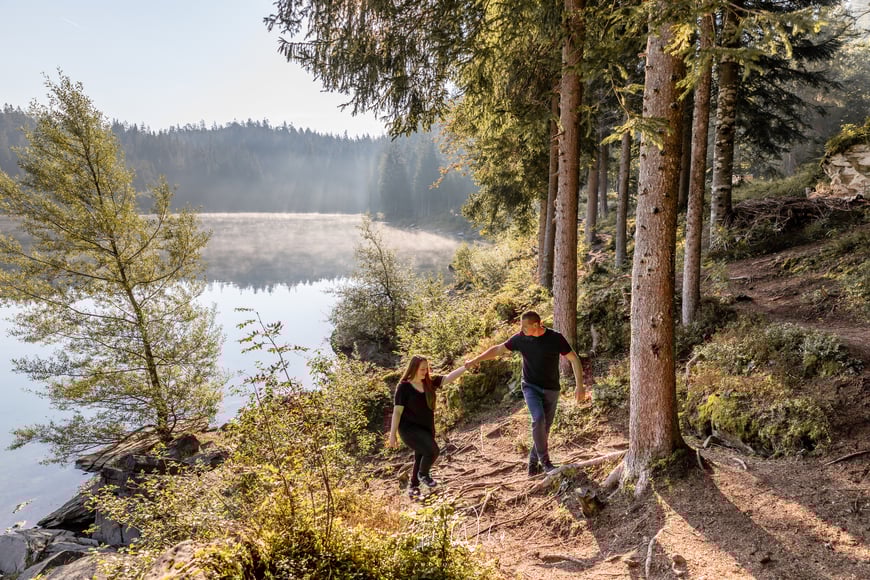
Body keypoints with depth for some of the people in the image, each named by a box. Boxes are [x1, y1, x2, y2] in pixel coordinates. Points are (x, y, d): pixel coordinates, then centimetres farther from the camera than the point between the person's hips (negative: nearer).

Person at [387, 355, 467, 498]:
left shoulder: (430, 382, -2)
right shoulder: (404, 387, -15)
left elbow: (448, 378, -13)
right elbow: (397, 412, -13)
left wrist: (466, 367, -27)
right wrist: (392, 434, -13)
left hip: (427, 428, 6)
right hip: (409, 428, -6)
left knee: (420, 457, 16)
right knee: (432, 450, -22)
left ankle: (413, 486, 38)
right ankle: (423, 475, 7)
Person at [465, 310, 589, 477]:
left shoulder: (555, 338, -13)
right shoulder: (520, 338, -7)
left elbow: (574, 359, -7)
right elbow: (498, 349, 5)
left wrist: (579, 386, -14)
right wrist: (475, 360, 5)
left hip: (551, 389, 0)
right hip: (530, 387, 0)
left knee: (544, 428, 5)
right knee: (538, 418, -24)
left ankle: (533, 464, 23)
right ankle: (544, 461, -12)